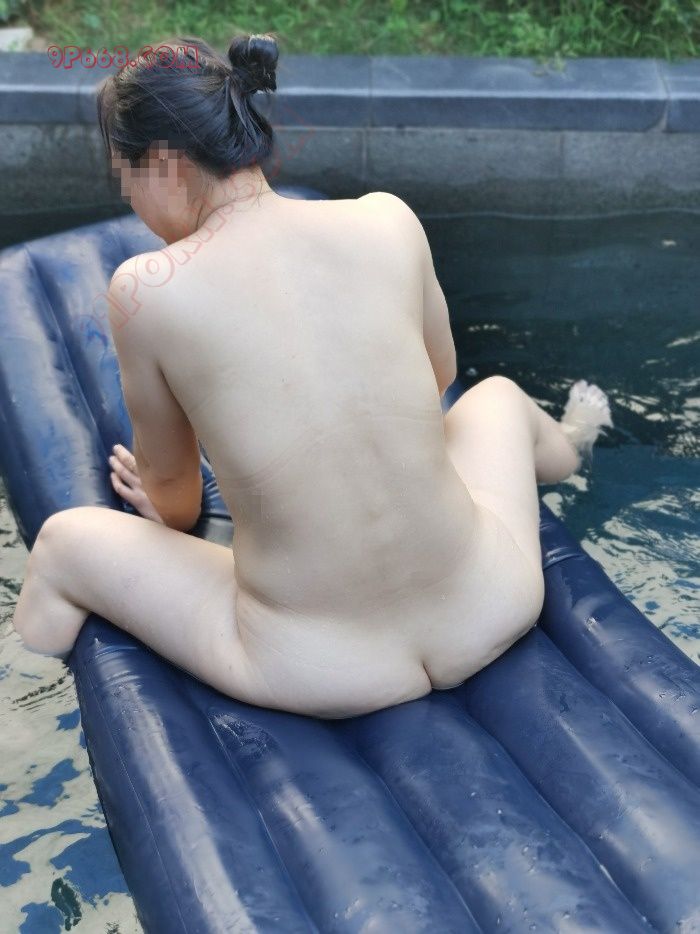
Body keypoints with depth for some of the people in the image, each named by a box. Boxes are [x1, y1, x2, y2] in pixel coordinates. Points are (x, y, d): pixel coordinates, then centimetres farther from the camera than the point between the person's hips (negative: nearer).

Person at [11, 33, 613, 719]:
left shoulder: (145, 289, -14)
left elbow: (168, 479, 3)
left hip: (319, 677, -3)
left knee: (62, 542, 19)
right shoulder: (389, 219, -6)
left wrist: (172, 511, 27)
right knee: (497, 395, 35)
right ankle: (568, 444, 71)